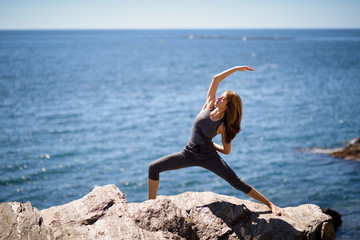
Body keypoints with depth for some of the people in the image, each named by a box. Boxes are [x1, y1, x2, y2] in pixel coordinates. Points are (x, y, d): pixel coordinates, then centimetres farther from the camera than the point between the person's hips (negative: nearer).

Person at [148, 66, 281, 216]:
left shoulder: (224, 126, -13)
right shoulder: (209, 106, -4)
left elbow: (227, 150, -3)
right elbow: (216, 79, -7)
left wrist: (209, 144, 5)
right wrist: (235, 69, -4)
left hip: (208, 157, -4)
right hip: (189, 153, 4)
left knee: (237, 183, -12)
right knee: (153, 168, -5)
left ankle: (270, 205, -2)